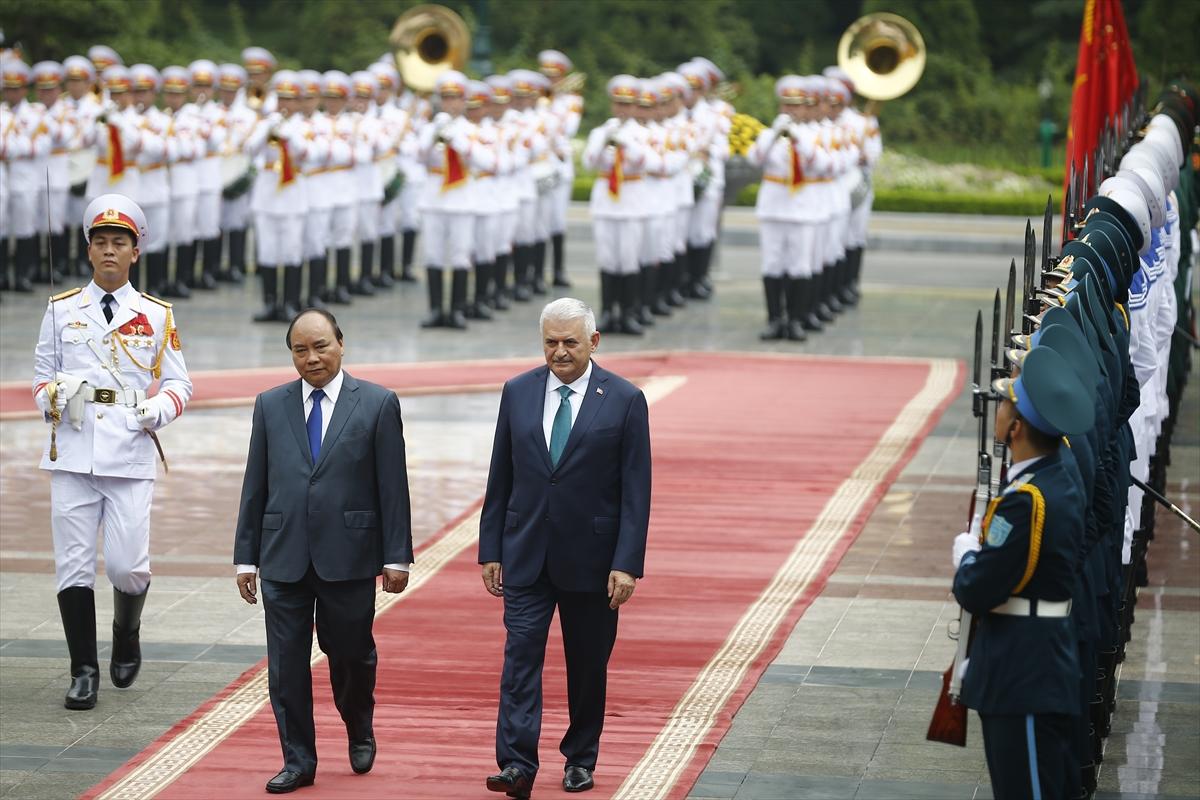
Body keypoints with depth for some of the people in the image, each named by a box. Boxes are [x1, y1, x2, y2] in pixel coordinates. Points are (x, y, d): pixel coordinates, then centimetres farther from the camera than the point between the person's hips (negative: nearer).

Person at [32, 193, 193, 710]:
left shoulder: (157, 316, 9)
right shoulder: (62, 310, 10)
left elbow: (179, 383, 11)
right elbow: (41, 378, 14)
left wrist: (159, 408, -10)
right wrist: (54, 396, -9)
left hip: (131, 454, -1)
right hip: (72, 453, 1)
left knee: (127, 566, -6)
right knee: (74, 566, -2)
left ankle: (126, 636, 25)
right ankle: (83, 671, 7)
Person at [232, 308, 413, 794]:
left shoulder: (377, 404, -1)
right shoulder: (270, 406, 7)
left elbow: (393, 485, -1)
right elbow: (255, 486, 9)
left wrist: (397, 555, -5)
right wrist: (246, 556, 7)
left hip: (348, 557, -2)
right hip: (284, 556, 2)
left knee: (351, 654, 9)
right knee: (286, 663, 2)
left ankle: (360, 732, 36)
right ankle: (297, 761, 11)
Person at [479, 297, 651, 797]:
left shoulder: (624, 400, -5)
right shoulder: (518, 393, 4)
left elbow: (636, 491, -6)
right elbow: (500, 479, 8)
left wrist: (627, 564, -12)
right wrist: (491, 549, 5)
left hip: (591, 559, -2)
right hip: (527, 555, 2)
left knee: (588, 665, 9)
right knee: (521, 657, -9)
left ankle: (580, 760, 23)